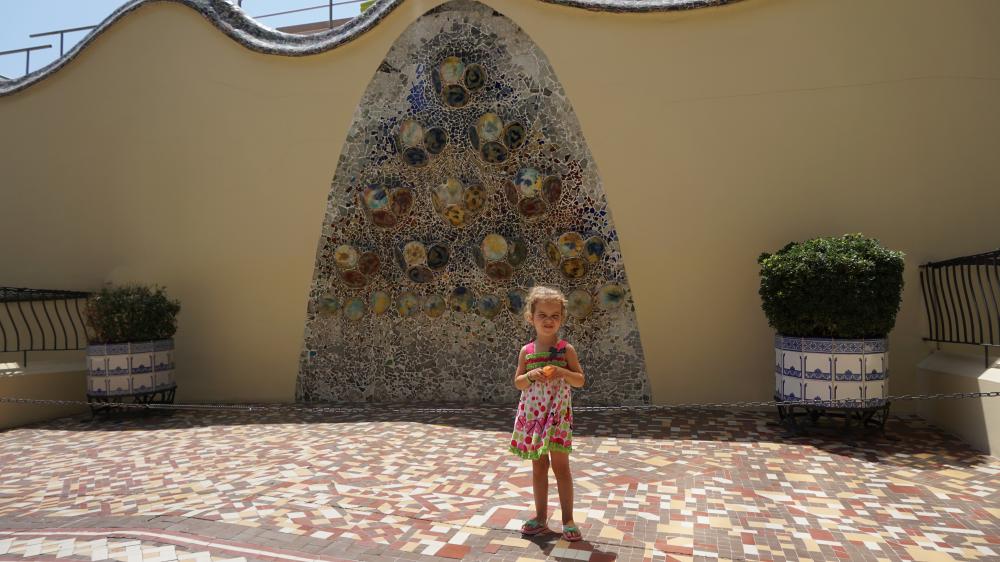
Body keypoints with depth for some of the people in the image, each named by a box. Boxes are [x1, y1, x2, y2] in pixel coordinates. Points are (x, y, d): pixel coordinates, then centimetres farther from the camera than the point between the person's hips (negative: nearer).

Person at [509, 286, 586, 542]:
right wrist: (531, 375, -16)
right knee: (538, 466, 12)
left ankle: (568, 518, 12)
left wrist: (561, 371, -21)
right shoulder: (527, 351, 1)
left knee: (560, 465, 0)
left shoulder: (566, 349, -4)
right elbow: (518, 382, 5)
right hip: (532, 413, 3)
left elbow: (580, 380, -3)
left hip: (558, 413, -2)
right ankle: (541, 516, 25)